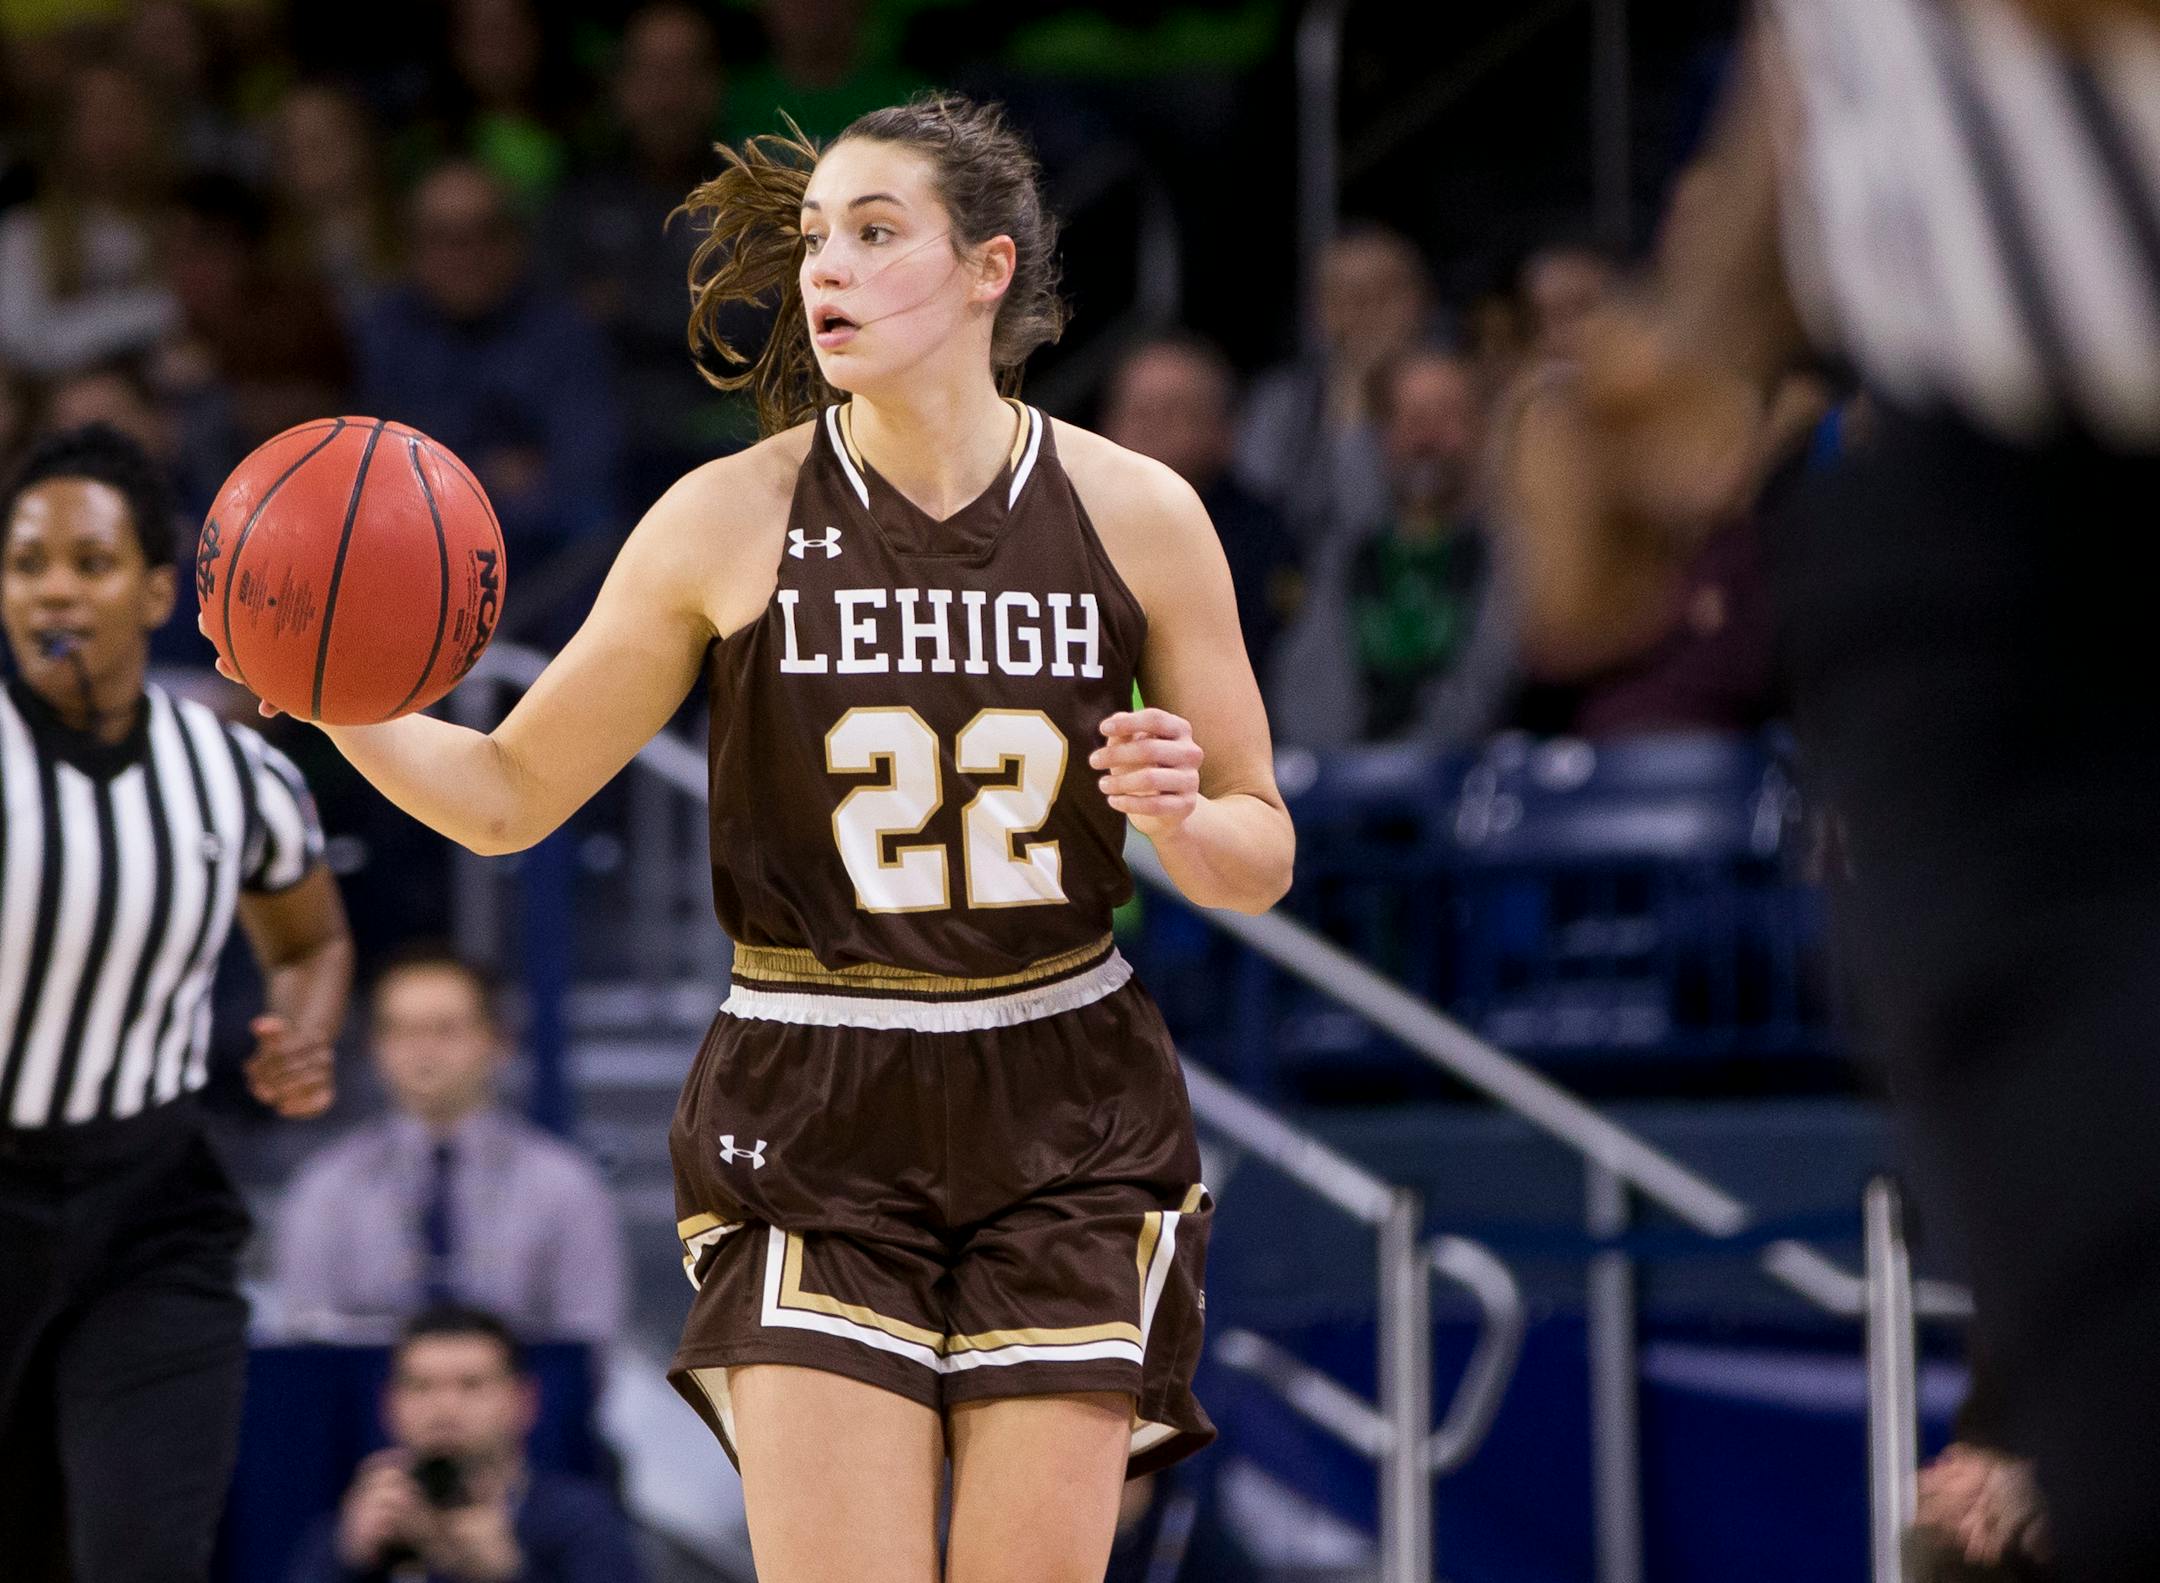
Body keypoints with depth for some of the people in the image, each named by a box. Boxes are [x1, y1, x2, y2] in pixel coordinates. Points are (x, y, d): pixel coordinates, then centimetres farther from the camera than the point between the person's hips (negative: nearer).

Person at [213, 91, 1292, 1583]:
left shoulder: (1135, 513, 0)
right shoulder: (731, 521, -3)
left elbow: (1260, 860, 7)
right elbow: (507, 794, 3)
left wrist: (1181, 814, -16)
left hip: (1067, 1128, 1)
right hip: (813, 1129, -1)